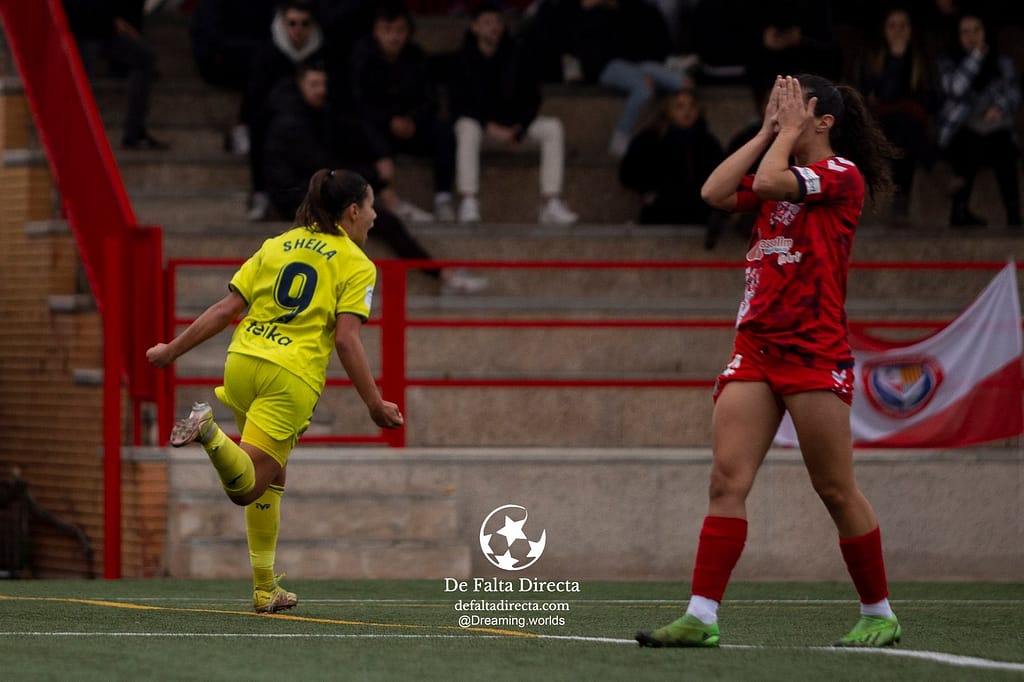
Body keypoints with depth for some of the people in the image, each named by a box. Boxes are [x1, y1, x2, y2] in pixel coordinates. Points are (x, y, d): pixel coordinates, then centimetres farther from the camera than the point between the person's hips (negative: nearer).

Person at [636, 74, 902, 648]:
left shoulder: (842, 174, -5)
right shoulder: (782, 174, 19)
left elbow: (770, 181, -19)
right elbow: (716, 192, 5)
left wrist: (789, 133, -2)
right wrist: (768, 133, 8)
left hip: (815, 352, -7)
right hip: (757, 344, 7)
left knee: (836, 490, -1)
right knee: (727, 479, -5)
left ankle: (880, 615, 12)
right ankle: (702, 617, -10)